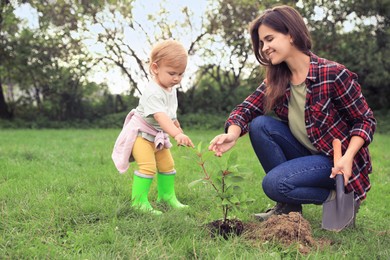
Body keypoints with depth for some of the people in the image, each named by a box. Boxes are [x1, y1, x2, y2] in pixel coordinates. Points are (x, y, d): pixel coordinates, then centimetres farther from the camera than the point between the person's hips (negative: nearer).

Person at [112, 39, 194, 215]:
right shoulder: (153, 93, -32)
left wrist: (177, 126, 30)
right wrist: (176, 134, -60)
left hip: (158, 135, 9)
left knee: (167, 165, 13)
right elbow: (160, 116, -47)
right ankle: (139, 202, -12)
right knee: (148, 166, -21)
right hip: (140, 133, -9)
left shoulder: (171, 89, -2)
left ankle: (167, 195, 28)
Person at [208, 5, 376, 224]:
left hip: (337, 160, -7)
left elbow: (366, 120, -13)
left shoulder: (333, 74, -19)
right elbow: (248, 108, -8)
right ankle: (289, 205, -2)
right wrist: (233, 134, -30)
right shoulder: (277, 80, -1)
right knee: (260, 125, -14)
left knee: (274, 183, -24)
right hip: (307, 154, 7)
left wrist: (348, 157, -28)